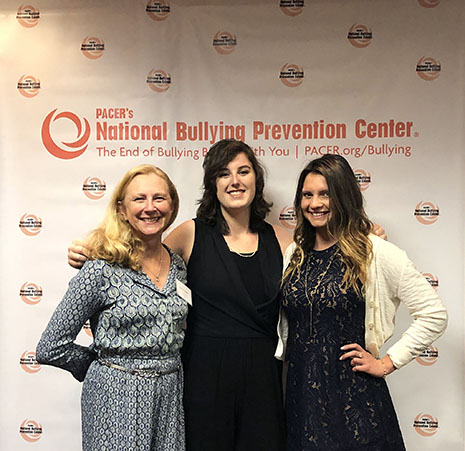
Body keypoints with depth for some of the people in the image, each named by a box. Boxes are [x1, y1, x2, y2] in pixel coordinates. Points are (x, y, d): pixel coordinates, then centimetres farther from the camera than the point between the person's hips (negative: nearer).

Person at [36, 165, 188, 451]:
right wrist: (103, 365, 0)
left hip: (172, 395, 5)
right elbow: (51, 348, -10)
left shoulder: (179, 266, 4)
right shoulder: (103, 270, -14)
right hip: (118, 400, -5)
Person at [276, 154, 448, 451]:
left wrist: (388, 363, -7)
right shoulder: (294, 254, 6)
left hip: (353, 396, -4)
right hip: (300, 394, 4)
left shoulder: (375, 253, -10)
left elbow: (434, 315, -8)